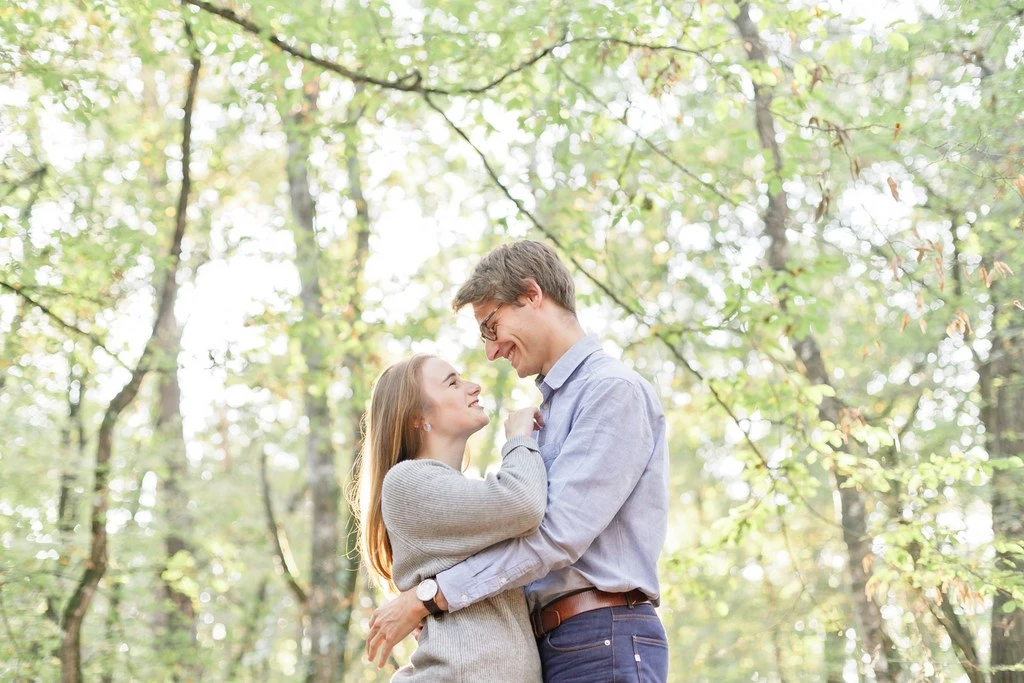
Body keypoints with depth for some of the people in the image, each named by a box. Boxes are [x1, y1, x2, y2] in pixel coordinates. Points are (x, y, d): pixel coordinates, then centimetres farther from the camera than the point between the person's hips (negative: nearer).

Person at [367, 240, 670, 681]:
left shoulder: (615, 390, -7)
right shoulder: (547, 413, 23)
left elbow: (558, 533, -17)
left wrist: (427, 597, -16)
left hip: (604, 645, -8)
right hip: (549, 645, 8)